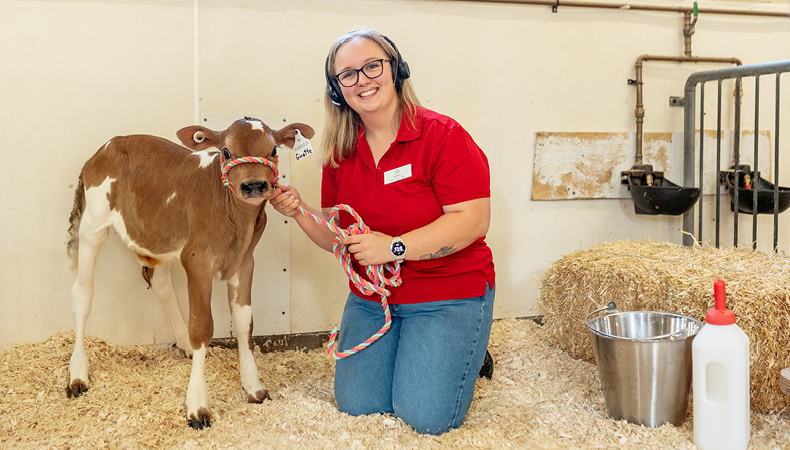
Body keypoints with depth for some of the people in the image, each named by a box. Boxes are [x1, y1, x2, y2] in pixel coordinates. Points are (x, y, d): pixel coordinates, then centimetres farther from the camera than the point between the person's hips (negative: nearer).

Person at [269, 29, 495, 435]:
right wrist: (300, 212, -9)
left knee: (425, 416, -11)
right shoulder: (341, 152, 3)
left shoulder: (442, 136, -15)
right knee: (357, 405, 2)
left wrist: (394, 247, -26)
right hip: (372, 298, 6)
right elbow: (339, 236, 11)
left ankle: (468, 353, 19)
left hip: (447, 295, -5)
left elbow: (473, 220, -22)